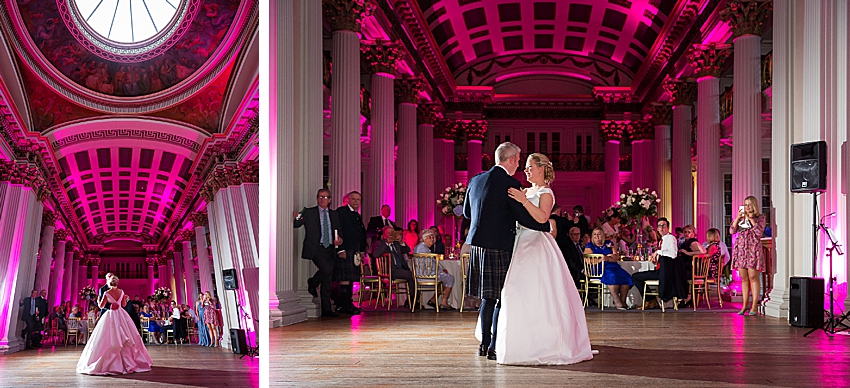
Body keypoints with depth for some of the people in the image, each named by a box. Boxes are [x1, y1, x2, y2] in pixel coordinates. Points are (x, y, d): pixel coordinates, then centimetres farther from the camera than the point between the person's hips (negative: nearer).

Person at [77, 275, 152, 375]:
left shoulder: (107, 293, -9)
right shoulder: (121, 292, 0)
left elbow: (101, 306, -2)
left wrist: (98, 301, 19)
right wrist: (126, 298, 30)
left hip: (111, 316, -3)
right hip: (121, 315, 3)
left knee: (110, 339, -1)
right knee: (124, 338, 9)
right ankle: (127, 362, 13)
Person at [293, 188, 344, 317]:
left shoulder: (334, 215, 17)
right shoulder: (309, 213, 4)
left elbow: (338, 233, 21)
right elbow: (295, 225, -2)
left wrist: (339, 240, -1)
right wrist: (296, 219, -24)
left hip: (330, 249, 5)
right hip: (316, 249, -4)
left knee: (327, 280, 5)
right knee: (327, 269, -26)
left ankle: (326, 309, 10)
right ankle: (312, 283, 4)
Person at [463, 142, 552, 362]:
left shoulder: (476, 180, 9)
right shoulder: (509, 184, -12)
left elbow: (467, 212, 19)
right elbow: (524, 218, -12)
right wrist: (548, 225, 4)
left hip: (477, 244, 7)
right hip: (499, 248, -7)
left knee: (488, 298, 15)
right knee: (502, 298, 1)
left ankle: (484, 344, 19)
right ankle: (494, 346, 2)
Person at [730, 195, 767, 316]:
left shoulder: (760, 217, 5)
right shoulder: (741, 217, 15)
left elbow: (759, 231, -11)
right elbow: (732, 230, 4)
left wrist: (750, 218, -9)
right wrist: (738, 217, -4)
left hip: (753, 249, -4)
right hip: (740, 248, 4)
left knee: (753, 277, -7)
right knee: (744, 278, 6)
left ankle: (754, 306, -4)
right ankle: (744, 305, 11)